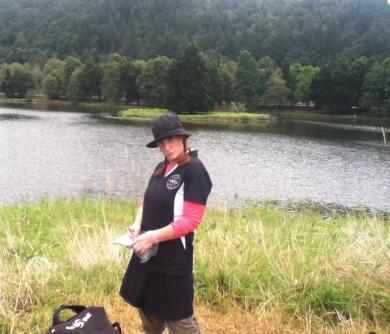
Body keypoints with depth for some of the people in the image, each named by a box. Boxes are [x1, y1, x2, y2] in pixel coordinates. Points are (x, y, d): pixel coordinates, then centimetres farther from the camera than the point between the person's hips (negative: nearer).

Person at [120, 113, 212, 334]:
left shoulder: (195, 170, -16)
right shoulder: (161, 168, 8)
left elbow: (192, 220, -19)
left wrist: (153, 236, -23)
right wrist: (138, 225, -5)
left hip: (174, 259, -8)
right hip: (148, 254, 8)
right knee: (148, 311, 22)